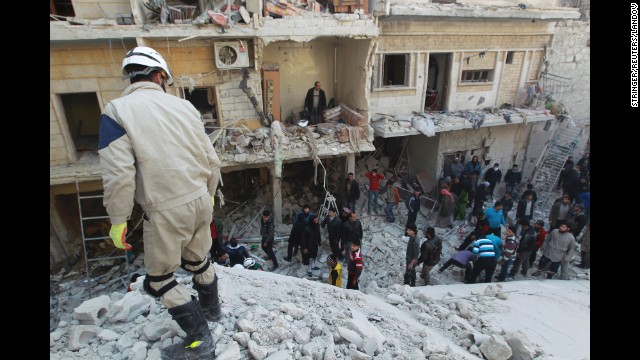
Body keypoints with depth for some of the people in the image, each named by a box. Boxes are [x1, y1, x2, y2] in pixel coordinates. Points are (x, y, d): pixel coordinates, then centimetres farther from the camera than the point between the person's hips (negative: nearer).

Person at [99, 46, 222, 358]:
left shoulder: (117, 110, -9)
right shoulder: (183, 105, 4)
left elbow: (118, 175, -16)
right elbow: (212, 160, 6)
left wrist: (118, 219, -3)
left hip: (166, 212, -5)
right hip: (200, 201, 5)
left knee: (159, 279, 16)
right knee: (197, 260, 27)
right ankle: (211, 309, 48)